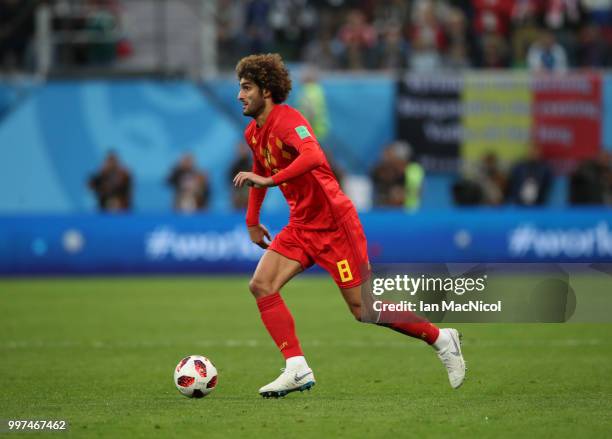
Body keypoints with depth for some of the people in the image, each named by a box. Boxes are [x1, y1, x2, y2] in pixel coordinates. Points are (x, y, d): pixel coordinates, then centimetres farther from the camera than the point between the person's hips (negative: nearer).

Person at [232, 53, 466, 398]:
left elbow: (313, 157, -39)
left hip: (332, 224, -9)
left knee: (364, 309, -6)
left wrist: (270, 180, -44)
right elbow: (260, 173, 28)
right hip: (301, 225, 9)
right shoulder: (253, 133, 9)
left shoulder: (287, 120, -20)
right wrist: (252, 221, 27)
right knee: (261, 285, -8)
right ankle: (298, 370, -8)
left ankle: (442, 340, 12)